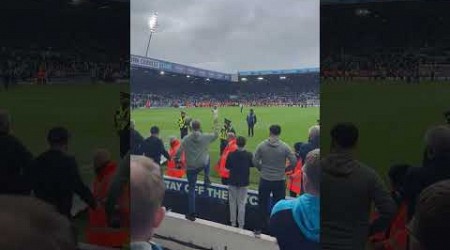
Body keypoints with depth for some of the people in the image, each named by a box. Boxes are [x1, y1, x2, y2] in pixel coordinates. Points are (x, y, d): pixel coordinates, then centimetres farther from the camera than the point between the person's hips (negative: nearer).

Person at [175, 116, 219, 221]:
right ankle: (207, 178, 30)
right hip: (203, 165, 0)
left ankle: (192, 213, 13)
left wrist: (177, 160, 14)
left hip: (191, 167, 0)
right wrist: (216, 124, 25)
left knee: (192, 189, 9)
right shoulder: (205, 137, -7)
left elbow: (179, 151, -5)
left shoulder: (186, 139, -7)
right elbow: (216, 135, 11)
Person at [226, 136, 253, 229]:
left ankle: (233, 223, 21)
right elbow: (252, 165, 4)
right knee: (241, 204, 7)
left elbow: (227, 166, -2)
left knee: (232, 202, 14)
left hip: (233, 181, 0)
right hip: (243, 182, 0)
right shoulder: (249, 155, -13)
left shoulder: (231, 154, -13)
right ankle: (241, 224, 8)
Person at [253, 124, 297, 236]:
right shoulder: (284, 147, -10)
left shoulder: (262, 146, -8)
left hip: (265, 180, 1)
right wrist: (284, 169, 7)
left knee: (263, 205, 14)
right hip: (279, 181, -1)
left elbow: (255, 161, -6)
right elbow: (293, 162, -9)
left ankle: (261, 228, 22)